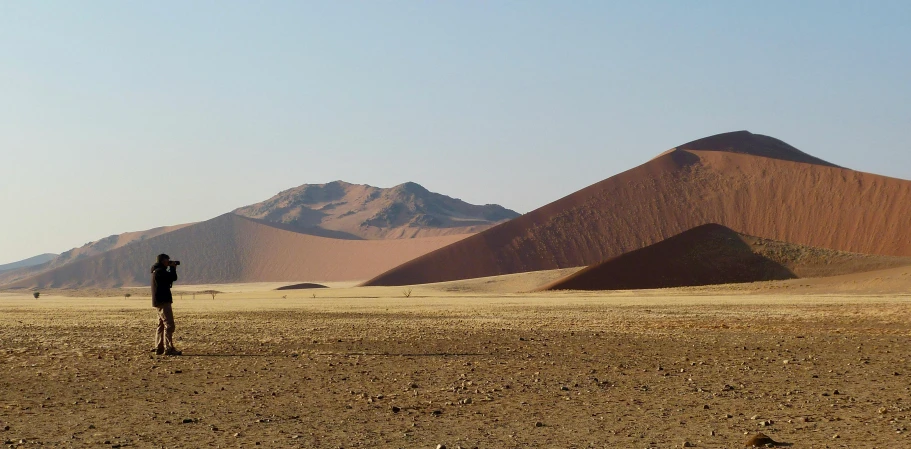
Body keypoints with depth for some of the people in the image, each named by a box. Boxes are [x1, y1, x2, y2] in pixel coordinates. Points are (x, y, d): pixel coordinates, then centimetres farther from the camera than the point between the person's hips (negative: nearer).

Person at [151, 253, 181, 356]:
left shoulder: (157, 271, 17)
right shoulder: (160, 271, -15)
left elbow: (171, 278, 22)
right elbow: (173, 277, -20)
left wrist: (172, 269, 11)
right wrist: (172, 268, -4)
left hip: (159, 301, 11)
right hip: (163, 301, -11)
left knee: (161, 325, 14)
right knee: (169, 325, -12)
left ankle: (159, 348, 16)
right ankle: (168, 349, -15)